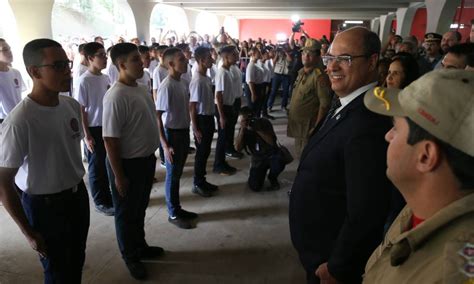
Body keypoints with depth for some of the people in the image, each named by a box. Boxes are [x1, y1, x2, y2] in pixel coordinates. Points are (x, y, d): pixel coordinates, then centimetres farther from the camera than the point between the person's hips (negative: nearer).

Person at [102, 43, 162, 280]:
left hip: (146, 158, 8)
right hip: (127, 163, -8)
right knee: (126, 212, 13)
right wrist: (119, 175, -19)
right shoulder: (116, 97, -23)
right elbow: (110, 139, -22)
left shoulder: (140, 88, 4)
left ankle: (140, 246, 44)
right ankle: (131, 257, 33)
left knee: (140, 208, 24)